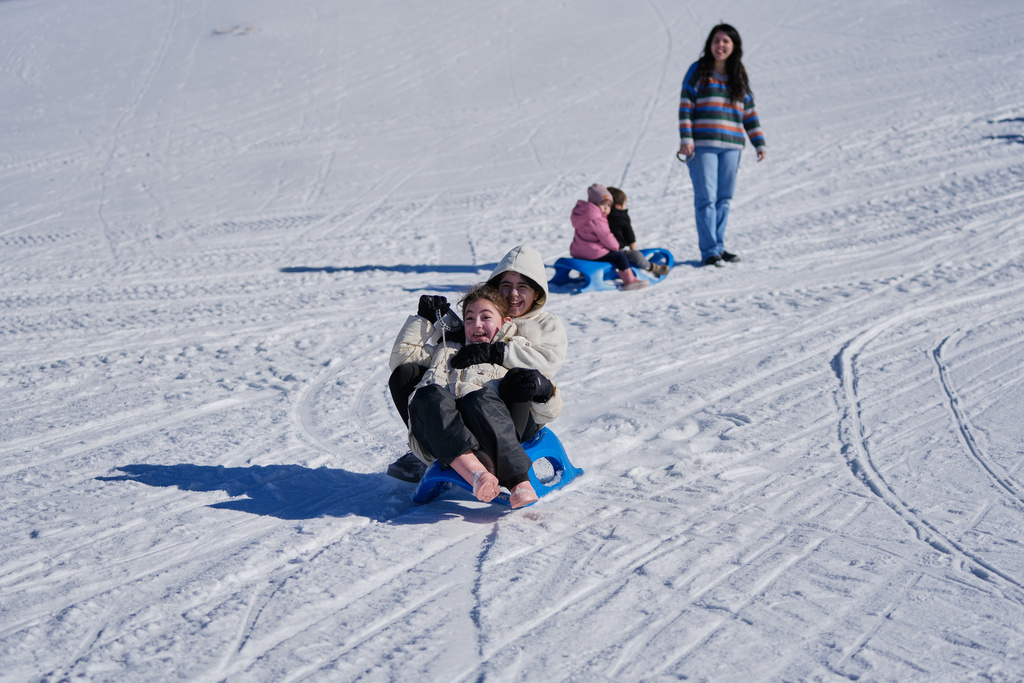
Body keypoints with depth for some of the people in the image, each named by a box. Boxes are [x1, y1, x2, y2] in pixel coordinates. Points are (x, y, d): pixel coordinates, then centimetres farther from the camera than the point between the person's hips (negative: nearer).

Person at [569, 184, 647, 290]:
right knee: (619, 256, -3)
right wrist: (615, 246, 2)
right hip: (593, 254, -10)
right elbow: (606, 238, -18)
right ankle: (629, 280, -3)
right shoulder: (596, 221, -23)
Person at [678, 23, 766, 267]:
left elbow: (749, 112, 17)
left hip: (731, 146, 4)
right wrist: (685, 138, -12)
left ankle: (719, 246, 15)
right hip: (702, 145, -4)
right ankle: (709, 251, -5)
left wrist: (759, 143, 12)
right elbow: (685, 106, -2)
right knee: (707, 197, -7)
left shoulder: (739, 77, 15)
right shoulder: (698, 71, 3)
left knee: (724, 199, 7)